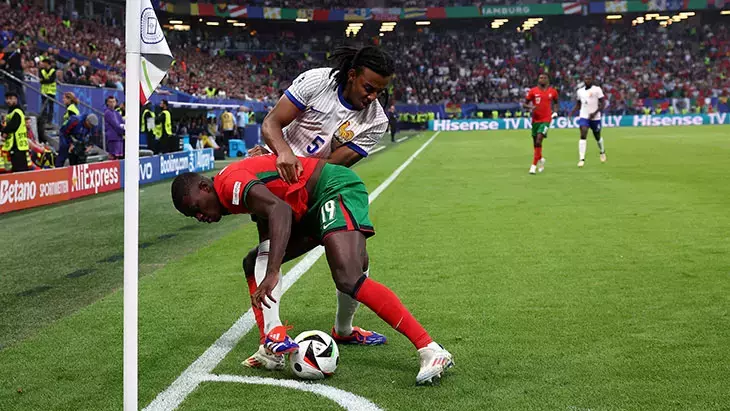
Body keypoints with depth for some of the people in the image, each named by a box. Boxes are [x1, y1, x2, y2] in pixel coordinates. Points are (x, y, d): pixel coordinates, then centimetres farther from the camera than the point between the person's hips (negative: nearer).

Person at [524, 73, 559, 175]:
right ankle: (540, 159, 40)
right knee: (535, 142, 11)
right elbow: (525, 104, 3)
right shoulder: (533, 91, -1)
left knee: (539, 140, -18)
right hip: (535, 119, 2)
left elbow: (556, 102, 22)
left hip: (546, 119, -2)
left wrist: (555, 112, 6)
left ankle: (534, 165, -14)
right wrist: (530, 107, -18)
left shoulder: (553, 91, 3)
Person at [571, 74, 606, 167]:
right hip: (584, 117, 2)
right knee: (583, 135, -16)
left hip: (595, 117, -2)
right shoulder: (580, 91, 9)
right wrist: (572, 113, 3)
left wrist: (595, 113, -20)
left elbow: (603, 103, -9)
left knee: (597, 137, 13)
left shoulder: (597, 89, -6)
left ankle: (602, 151, 45)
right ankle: (581, 159, -21)